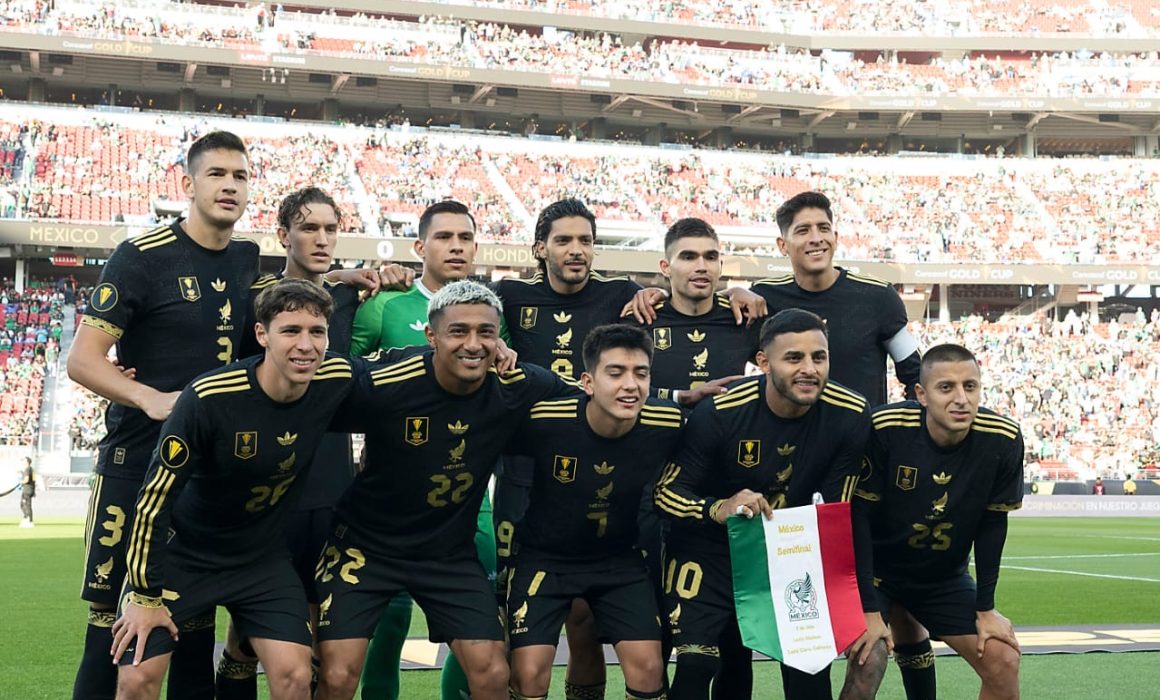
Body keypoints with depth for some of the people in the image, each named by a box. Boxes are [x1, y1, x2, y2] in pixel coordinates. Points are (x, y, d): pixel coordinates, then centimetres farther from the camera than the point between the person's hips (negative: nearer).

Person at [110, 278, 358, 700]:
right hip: (184, 552, -3)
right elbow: (156, 496, -19)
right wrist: (145, 595, -14)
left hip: (263, 557, 3)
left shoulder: (336, 383, -16)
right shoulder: (208, 398, -27)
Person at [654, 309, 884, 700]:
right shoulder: (719, 413, -26)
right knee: (695, 662, -13)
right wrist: (717, 509, -40)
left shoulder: (850, 416, -18)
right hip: (710, 546, -3)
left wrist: (867, 607, -9)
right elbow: (667, 491, -18)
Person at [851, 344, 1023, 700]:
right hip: (877, 570, -3)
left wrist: (986, 609, -2)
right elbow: (859, 517, -20)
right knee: (867, 663, -22)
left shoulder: (1003, 440, -19)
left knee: (1004, 663, -3)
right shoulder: (886, 428, -28)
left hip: (946, 578, 3)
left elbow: (992, 525, -5)